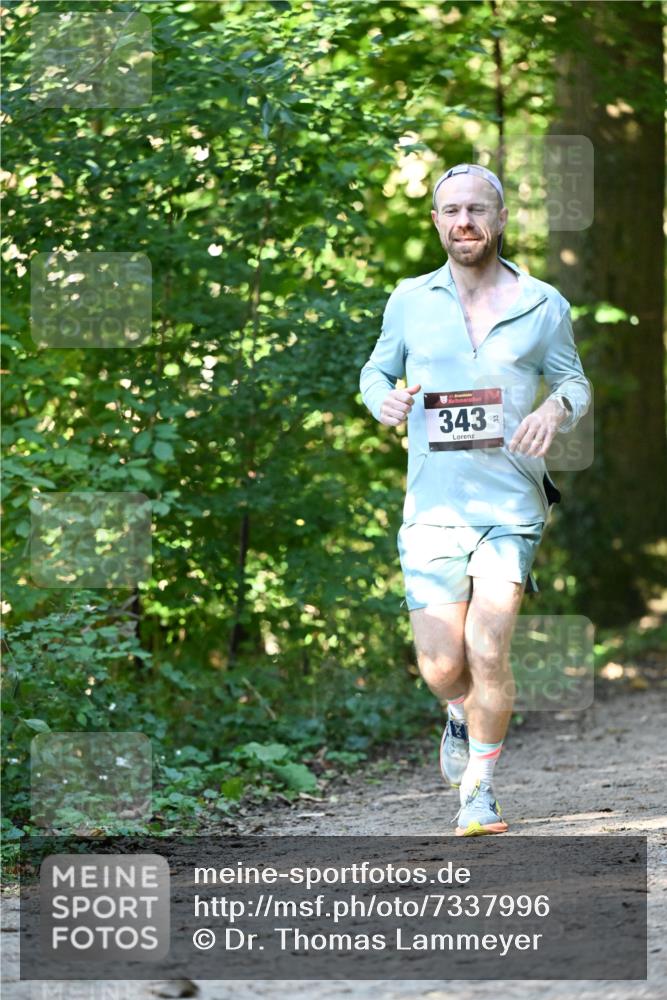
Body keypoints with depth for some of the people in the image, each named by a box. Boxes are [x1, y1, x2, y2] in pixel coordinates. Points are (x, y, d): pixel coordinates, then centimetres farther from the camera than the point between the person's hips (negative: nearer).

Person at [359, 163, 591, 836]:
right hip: (433, 508, 1)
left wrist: (557, 409, -10)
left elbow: (575, 382, 13)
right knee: (442, 670, -2)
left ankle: (480, 789, 4)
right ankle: (463, 713, 36)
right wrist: (384, 400, -6)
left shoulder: (542, 305, 3)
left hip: (510, 507, -1)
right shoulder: (410, 300, 6)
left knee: (487, 648, -16)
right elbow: (376, 370, 18)